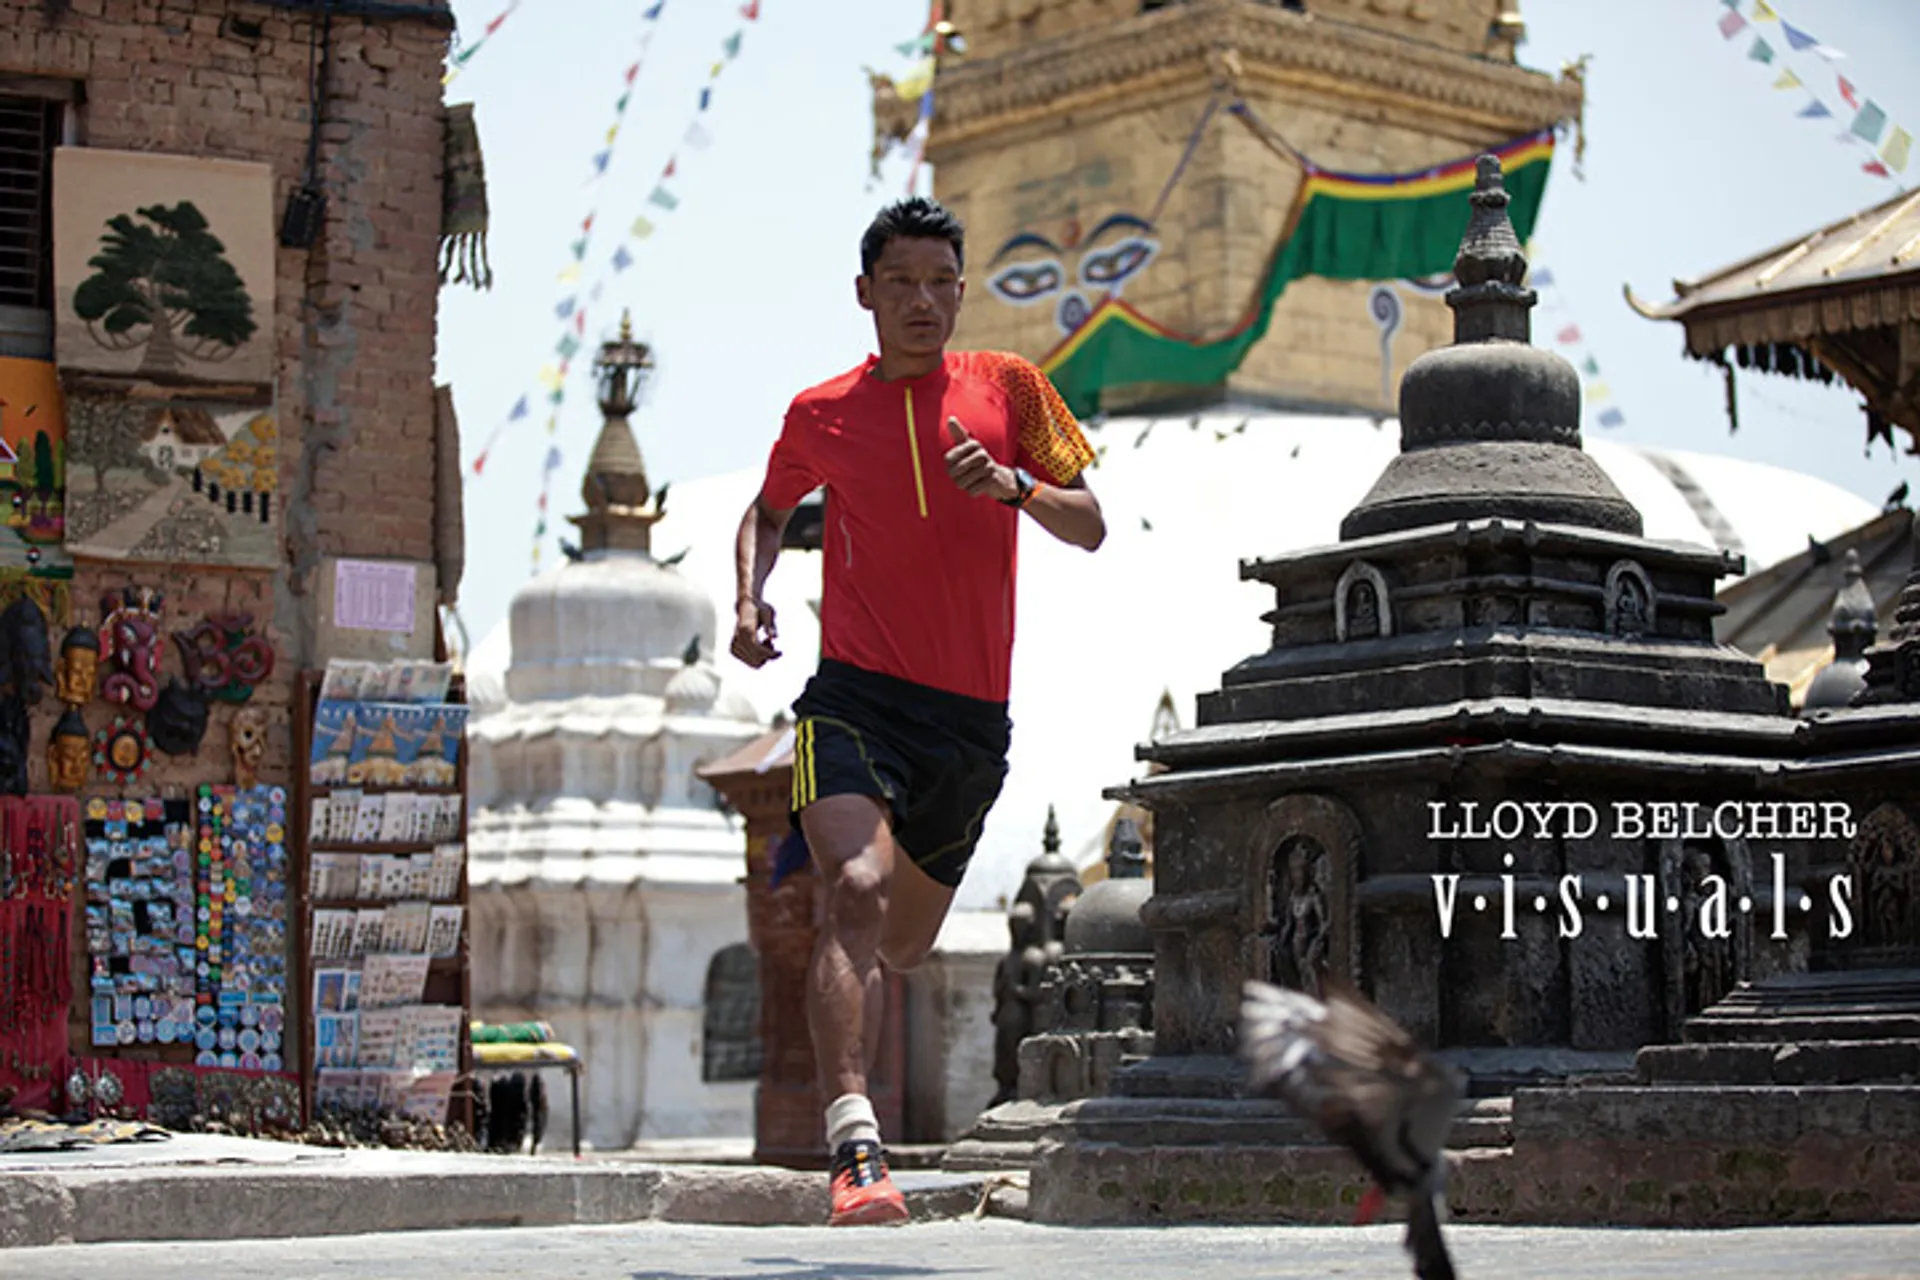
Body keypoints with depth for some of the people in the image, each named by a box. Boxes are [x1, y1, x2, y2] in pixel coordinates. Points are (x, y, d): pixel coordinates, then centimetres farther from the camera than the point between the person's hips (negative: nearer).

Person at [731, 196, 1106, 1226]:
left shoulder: (1008, 387, 6)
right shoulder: (820, 414, 6)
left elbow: (1090, 528, 6)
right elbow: (769, 512, 25)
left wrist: (1013, 484, -14)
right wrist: (749, 601, 6)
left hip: (972, 717, 3)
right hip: (855, 695, -2)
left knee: (904, 945, 14)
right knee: (858, 891, -27)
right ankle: (854, 1150, -35)